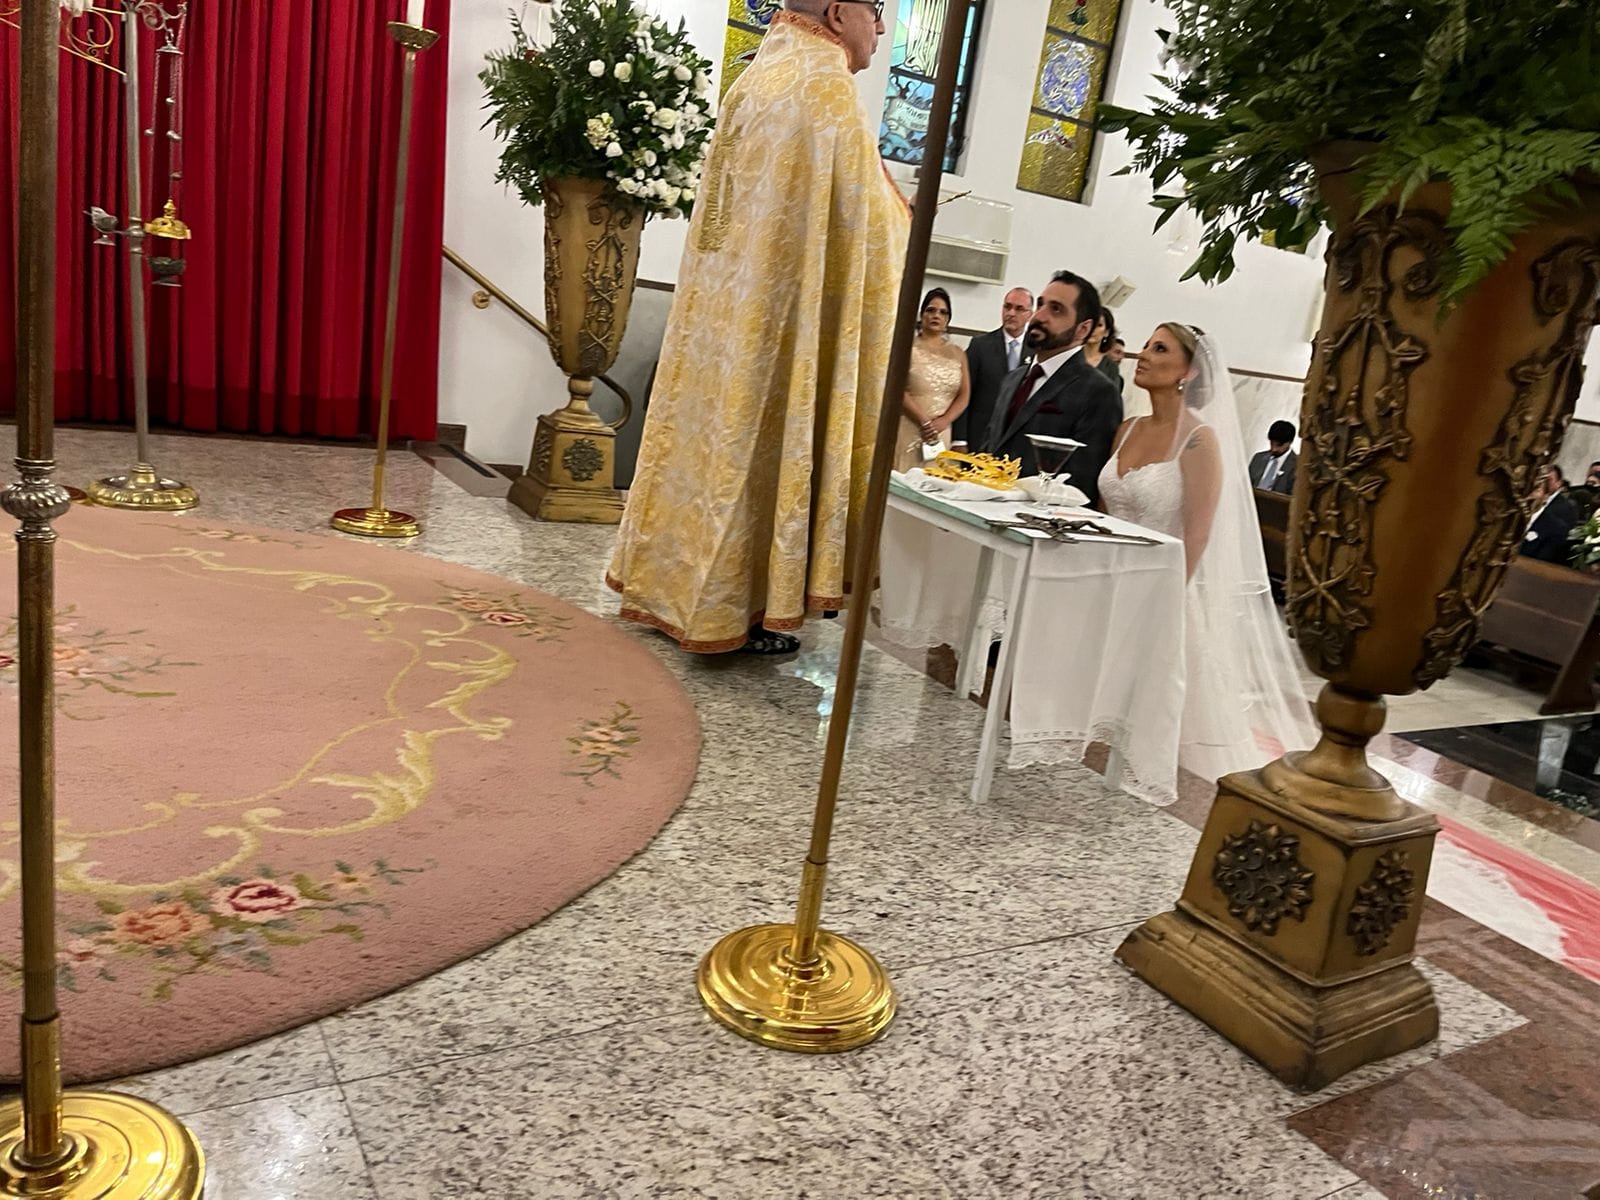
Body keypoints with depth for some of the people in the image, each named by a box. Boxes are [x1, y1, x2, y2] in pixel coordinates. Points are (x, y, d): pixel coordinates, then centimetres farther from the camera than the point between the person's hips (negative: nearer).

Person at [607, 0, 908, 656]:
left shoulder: (757, 81, 16)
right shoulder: (828, 91, -12)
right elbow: (863, 220, -11)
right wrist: (901, 222, 7)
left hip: (724, 304, 9)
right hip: (783, 313, -9)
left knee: (714, 440, 13)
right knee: (757, 450, -1)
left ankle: (676, 588, 21)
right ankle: (733, 611, 7)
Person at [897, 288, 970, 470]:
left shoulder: (957, 354, 14)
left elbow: (964, 396, 8)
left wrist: (943, 422, -9)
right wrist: (924, 422, -15)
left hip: (941, 434, 3)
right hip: (908, 431, -3)